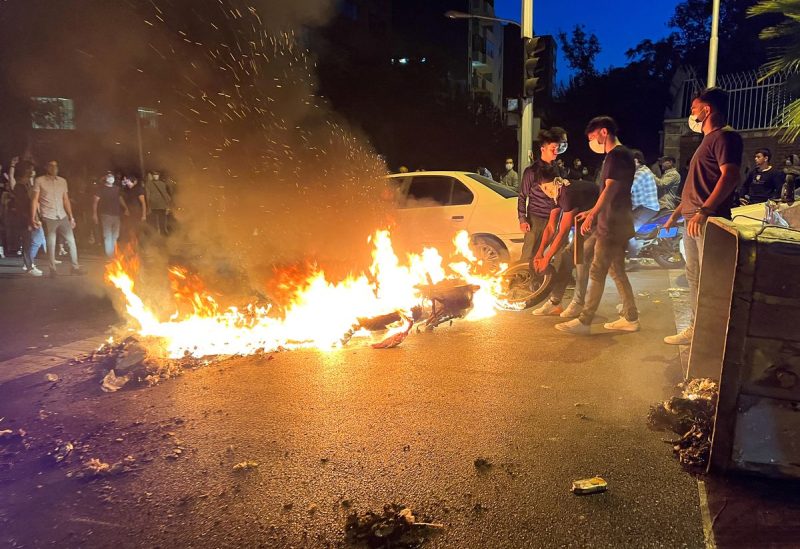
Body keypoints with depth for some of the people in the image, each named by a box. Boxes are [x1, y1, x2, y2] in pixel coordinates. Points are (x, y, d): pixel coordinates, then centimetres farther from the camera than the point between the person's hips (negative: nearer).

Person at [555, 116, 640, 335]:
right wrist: (593, 212, 31)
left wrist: (592, 215, -35)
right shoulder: (621, 155, 19)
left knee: (597, 272, -8)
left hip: (612, 225, -10)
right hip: (616, 224, 10)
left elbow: (610, 189, -26)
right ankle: (630, 318, 20)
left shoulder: (616, 155, -13)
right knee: (617, 271, 14)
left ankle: (584, 322, -6)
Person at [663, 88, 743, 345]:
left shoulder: (724, 137, -8)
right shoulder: (707, 141, 23)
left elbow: (730, 176, -22)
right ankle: (696, 328, 21)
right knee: (694, 276, 13)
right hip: (692, 221, 10)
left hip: (709, 221, -10)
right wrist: (677, 213, 26)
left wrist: (704, 211, -32)